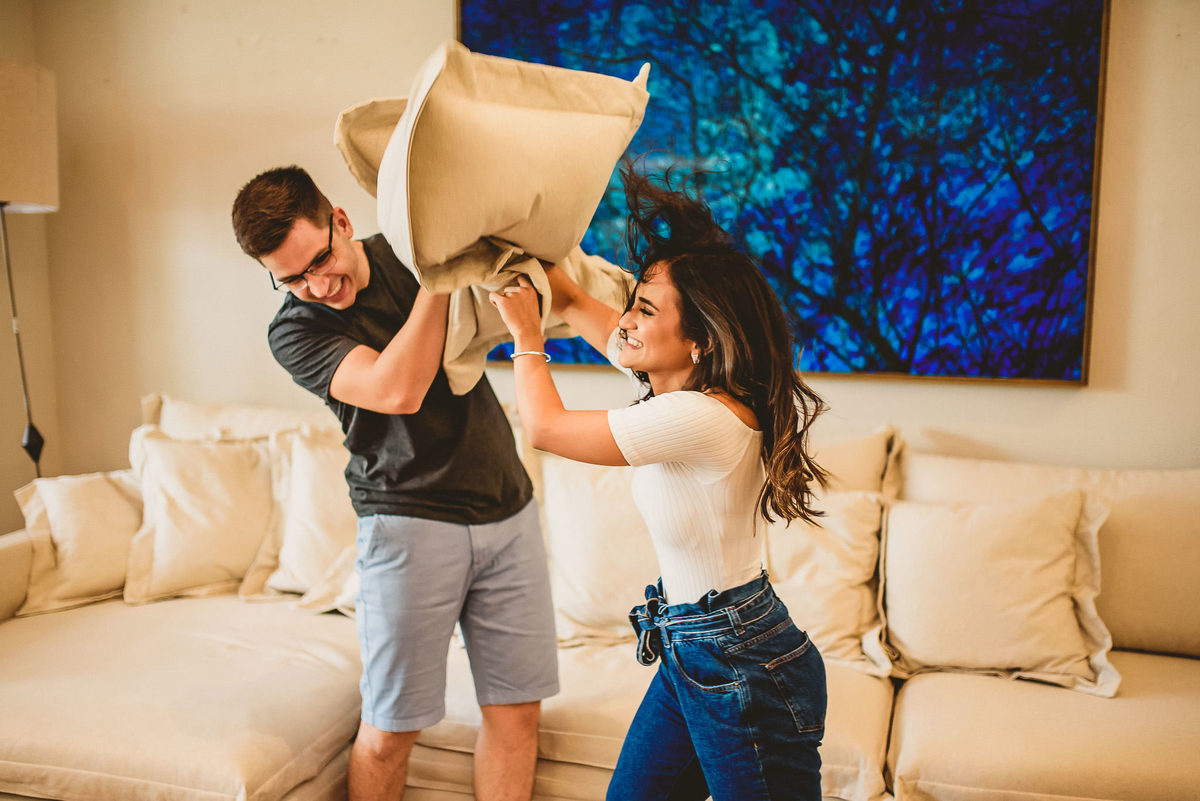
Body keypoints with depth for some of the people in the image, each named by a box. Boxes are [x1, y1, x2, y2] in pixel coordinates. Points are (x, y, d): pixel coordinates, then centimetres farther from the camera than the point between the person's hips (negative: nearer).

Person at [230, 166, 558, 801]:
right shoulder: (295, 331, -6)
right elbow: (397, 390, -24)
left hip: (508, 509, 4)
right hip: (410, 520, -3)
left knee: (516, 709, 9)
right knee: (390, 730, 3)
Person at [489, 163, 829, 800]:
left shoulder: (702, 418, -27)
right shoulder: (679, 384, 0)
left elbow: (545, 426, -18)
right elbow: (576, 305, 15)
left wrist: (525, 335, -3)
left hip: (746, 673, -9)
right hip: (690, 653, 9)